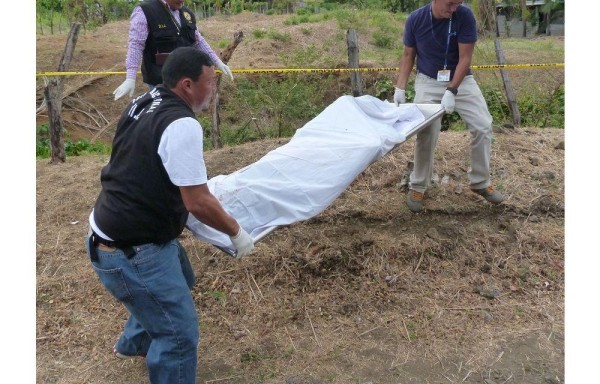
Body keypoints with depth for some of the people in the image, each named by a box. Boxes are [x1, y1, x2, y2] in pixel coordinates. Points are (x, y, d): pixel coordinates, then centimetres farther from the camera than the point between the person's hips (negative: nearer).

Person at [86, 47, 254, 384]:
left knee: (179, 283, 32)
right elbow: (198, 203, -23)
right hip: (128, 251, -10)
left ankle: (134, 343, 56)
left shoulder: (143, 104, 5)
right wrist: (236, 231, -6)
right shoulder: (182, 125, -24)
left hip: (122, 228, 10)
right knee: (180, 333, -2)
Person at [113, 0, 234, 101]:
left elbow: (199, 41, 19)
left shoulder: (187, 13, 10)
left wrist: (217, 62, 12)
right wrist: (130, 78, -27)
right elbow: (135, 45, -18)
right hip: (160, 82, -7)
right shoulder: (145, 11, -11)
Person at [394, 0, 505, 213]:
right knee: (426, 134, -10)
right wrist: (400, 87, -11)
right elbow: (408, 55, -2)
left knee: (483, 127, -5)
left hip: (461, 80, 1)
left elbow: (465, 58, -16)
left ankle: (480, 182, 13)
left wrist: (451, 91, -25)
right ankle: (417, 187, 7)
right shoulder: (415, 19, -13)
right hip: (428, 81, -1)